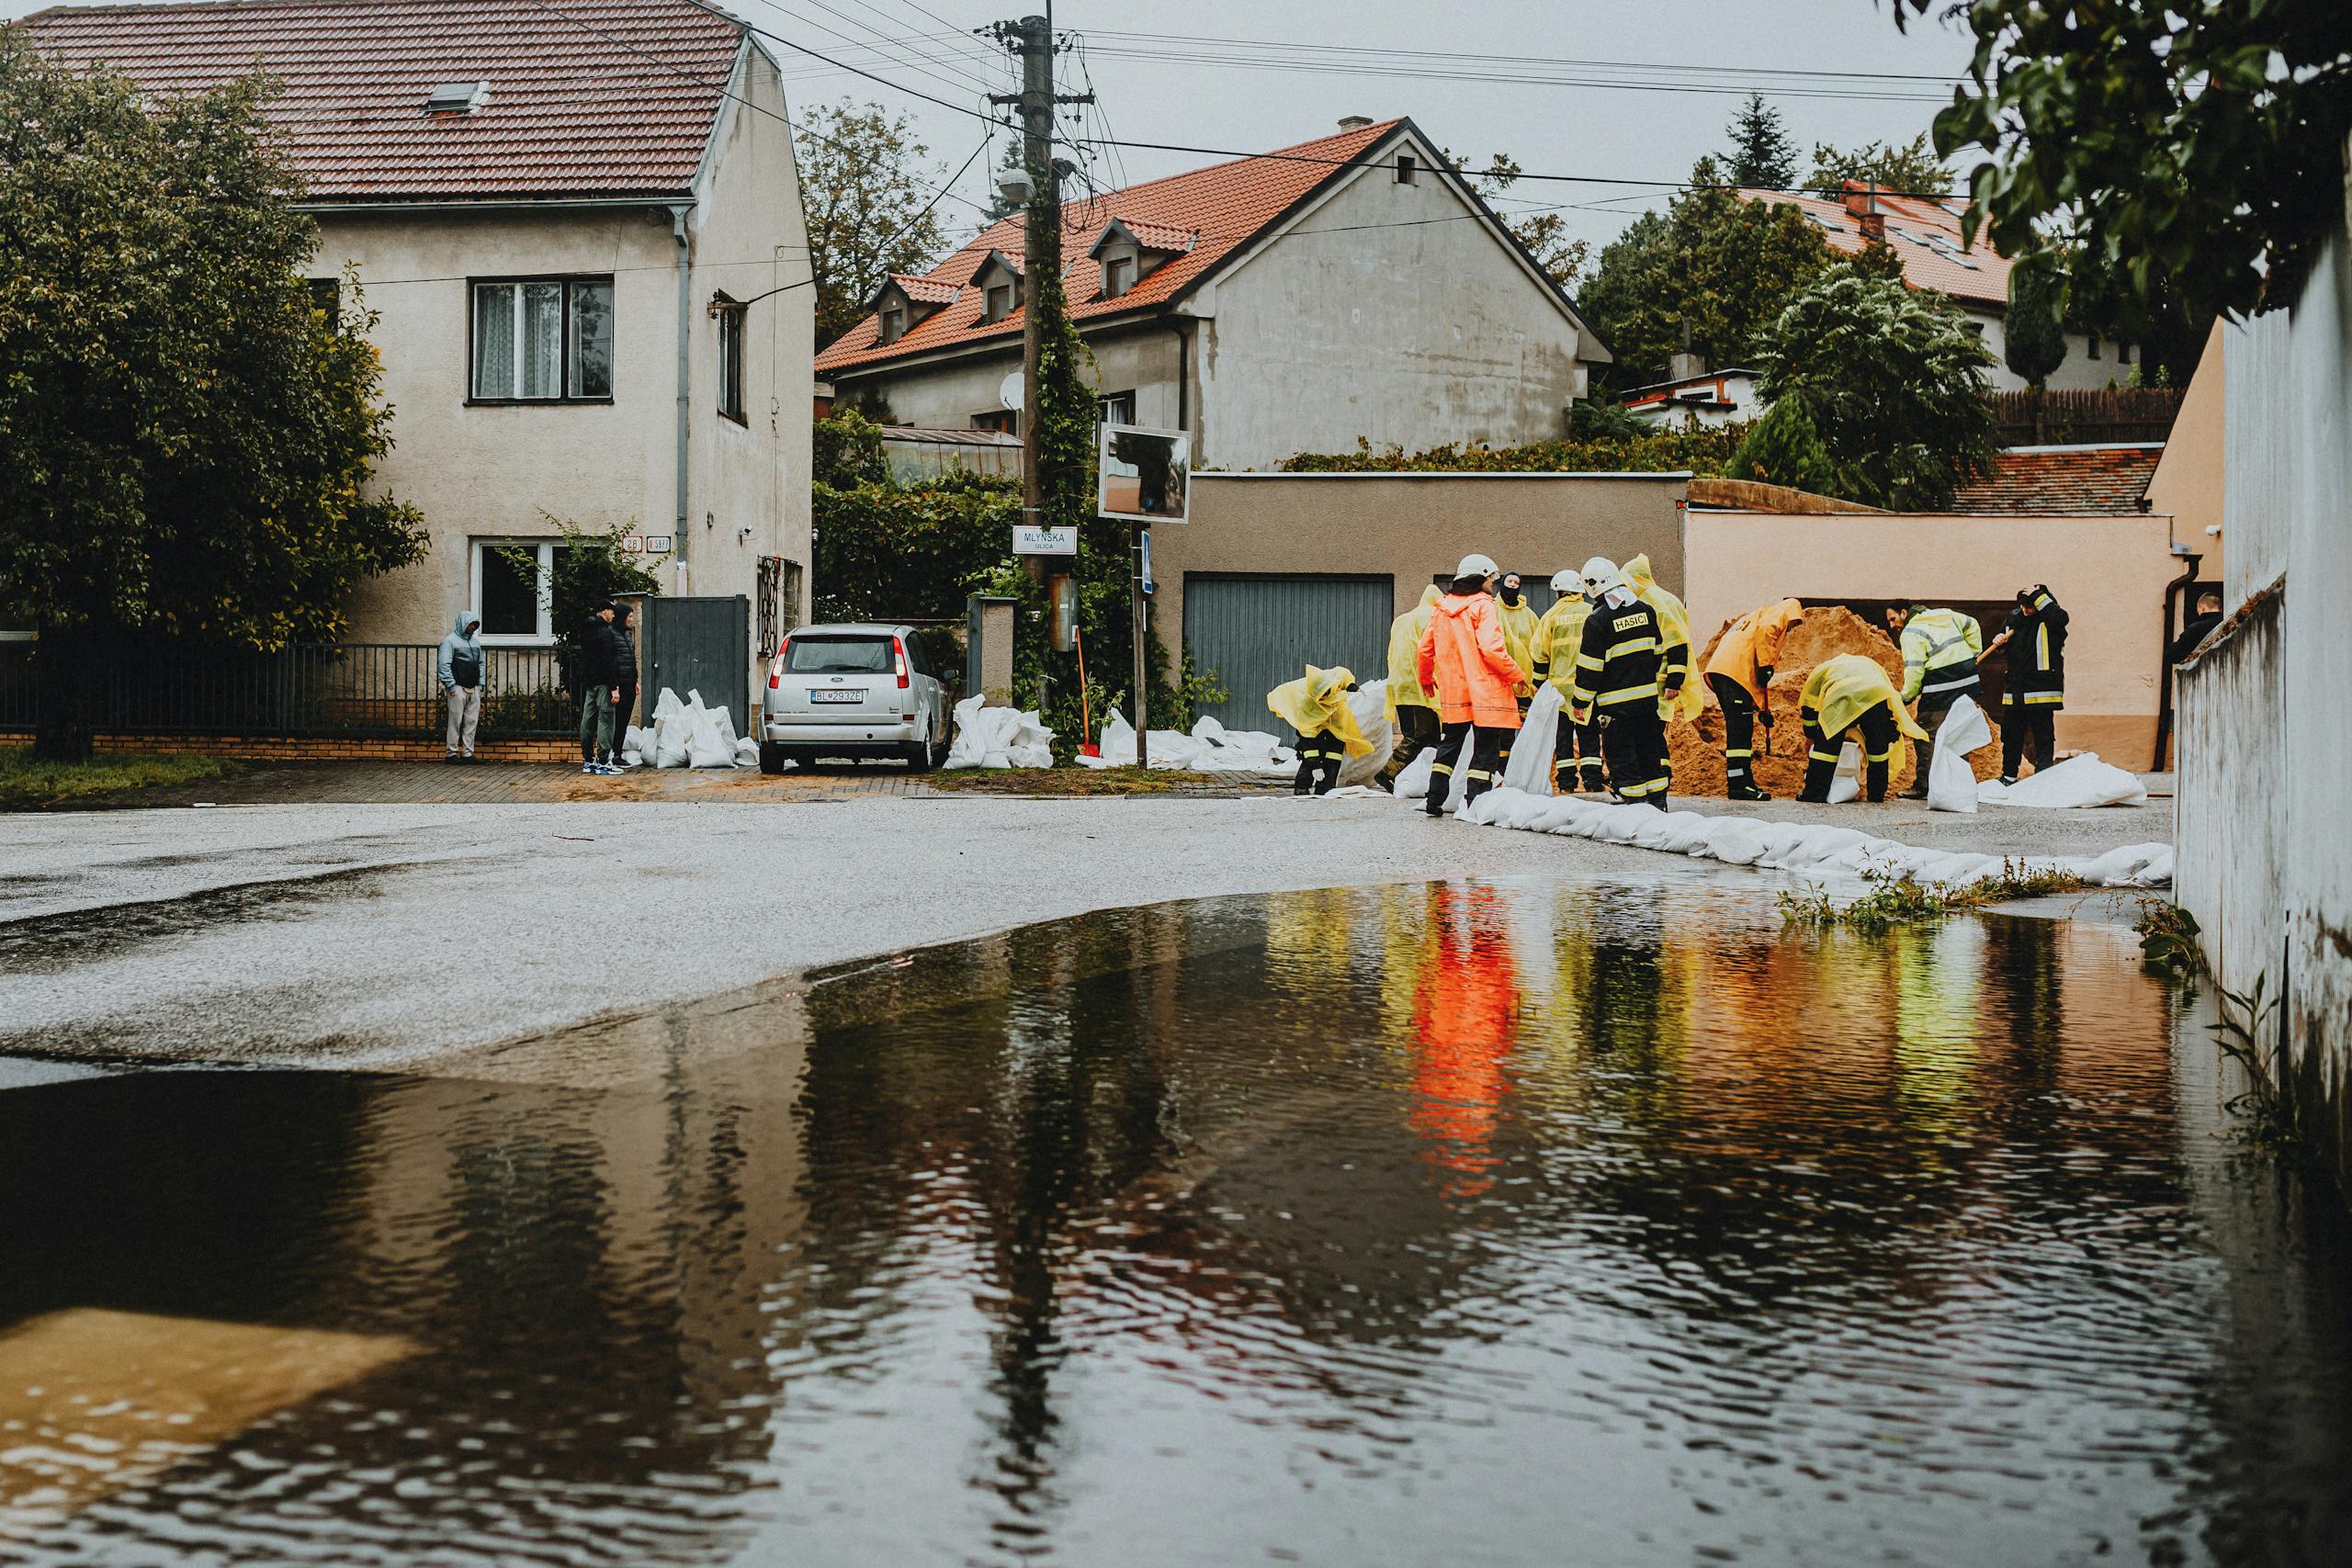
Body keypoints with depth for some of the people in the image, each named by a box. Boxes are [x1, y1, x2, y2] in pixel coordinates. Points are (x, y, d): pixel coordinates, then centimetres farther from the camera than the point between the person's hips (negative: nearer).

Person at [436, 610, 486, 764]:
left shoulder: (474, 642, 18)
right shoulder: (450, 641, -4)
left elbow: (481, 663, 24)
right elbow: (443, 665, -10)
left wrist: (481, 683, 13)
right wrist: (451, 686, -15)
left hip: (474, 689, 7)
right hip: (458, 688, -7)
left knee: (472, 721, 5)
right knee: (456, 721, -5)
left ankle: (467, 753, 10)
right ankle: (452, 753, -1)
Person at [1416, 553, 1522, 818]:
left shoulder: (1440, 609, 10)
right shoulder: (1482, 605, -10)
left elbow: (1425, 649, 15)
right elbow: (1491, 648, -19)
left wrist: (1426, 678, 32)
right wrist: (1515, 675, -8)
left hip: (1452, 693, 6)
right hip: (1485, 692, -6)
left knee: (1449, 746, 17)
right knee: (1485, 749, 0)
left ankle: (1434, 801, 17)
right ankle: (1475, 803, -4)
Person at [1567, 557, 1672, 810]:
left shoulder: (1597, 620, -15)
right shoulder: (1646, 610, 5)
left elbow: (1589, 667, -13)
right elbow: (1659, 651, 15)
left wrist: (1580, 702, -4)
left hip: (1616, 701, -6)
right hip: (1648, 695, 6)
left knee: (1621, 753, 2)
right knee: (1650, 747, 15)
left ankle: (1633, 799, 1)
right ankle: (1657, 799, 20)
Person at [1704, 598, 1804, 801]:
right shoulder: (1779, 613, 12)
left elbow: (1760, 679, 36)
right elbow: (1765, 631, -15)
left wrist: (1764, 709, 34)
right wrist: (1766, 666, -13)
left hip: (1719, 671, 9)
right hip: (1735, 670, -9)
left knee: (1742, 729, 15)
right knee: (1741, 729, -10)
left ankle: (1743, 782, 19)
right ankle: (1739, 785, -13)